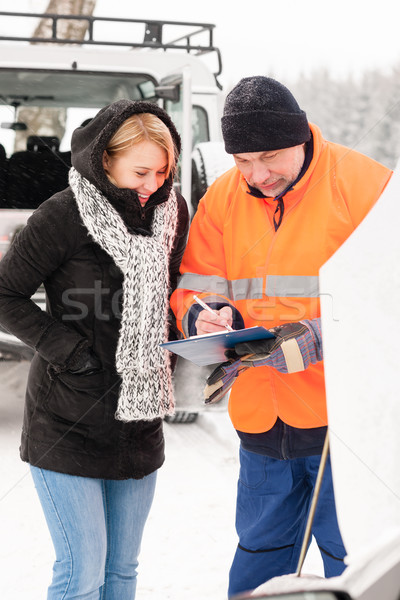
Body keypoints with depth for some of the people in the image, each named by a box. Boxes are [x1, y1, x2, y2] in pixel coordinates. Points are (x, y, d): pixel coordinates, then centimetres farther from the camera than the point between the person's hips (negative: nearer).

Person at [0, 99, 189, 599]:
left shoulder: (172, 211, 3)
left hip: (139, 417, 5)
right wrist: (68, 350, -15)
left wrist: (184, 329, -2)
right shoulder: (65, 215, -13)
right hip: (67, 423, -5)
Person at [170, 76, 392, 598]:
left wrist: (315, 336, -24)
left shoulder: (363, 183, -9)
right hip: (261, 419, 5)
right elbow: (195, 286, 10)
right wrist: (206, 317, -13)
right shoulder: (222, 197, 6)